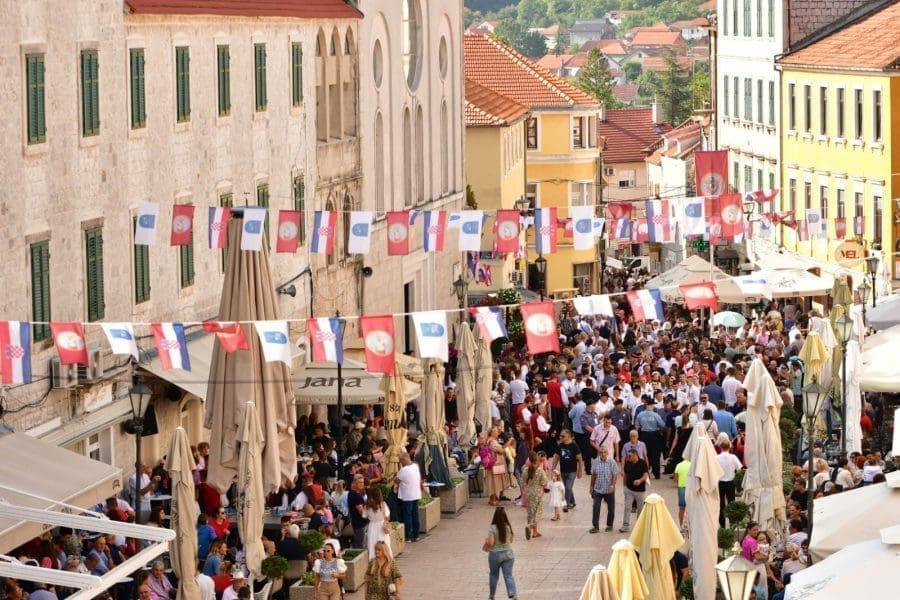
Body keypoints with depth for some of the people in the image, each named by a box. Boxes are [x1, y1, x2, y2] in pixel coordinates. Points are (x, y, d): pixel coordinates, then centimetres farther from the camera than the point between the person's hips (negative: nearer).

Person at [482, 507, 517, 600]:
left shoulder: (492, 528, -17)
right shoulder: (508, 527, -4)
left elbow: (490, 542, -21)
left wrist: (485, 546, 0)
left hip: (495, 554, -2)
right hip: (508, 553, 2)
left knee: (493, 575, 18)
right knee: (508, 576, 0)